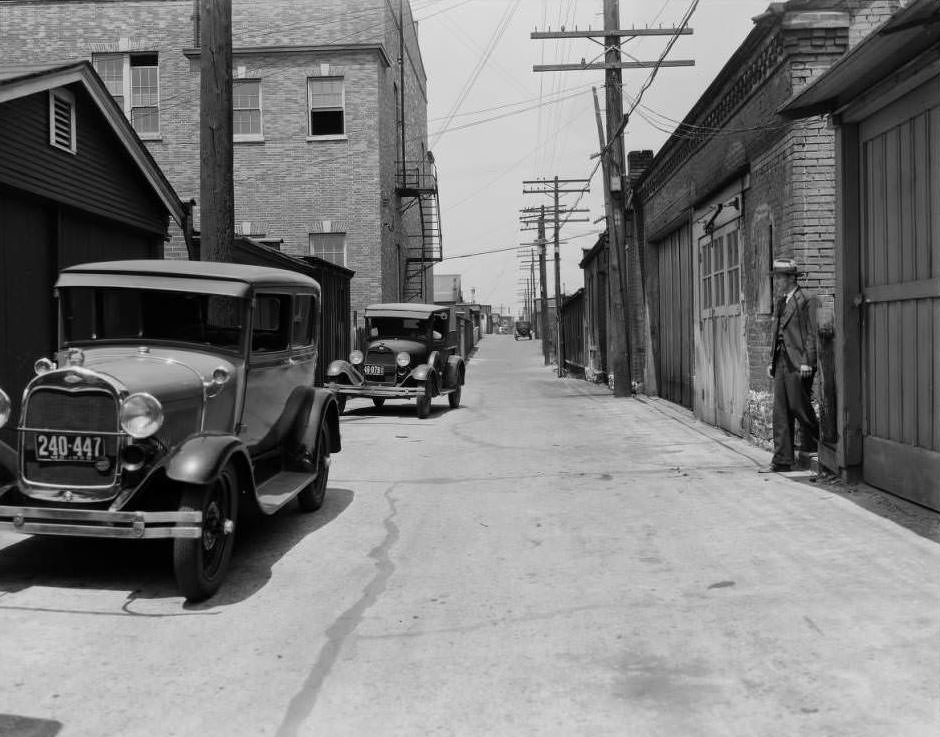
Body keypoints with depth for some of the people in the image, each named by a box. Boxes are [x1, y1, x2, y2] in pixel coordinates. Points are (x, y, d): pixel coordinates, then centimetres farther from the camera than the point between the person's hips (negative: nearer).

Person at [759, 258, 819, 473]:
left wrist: (807, 362, -17)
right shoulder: (781, 302, 18)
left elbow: (812, 335, -11)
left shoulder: (806, 301, -7)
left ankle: (814, 445, 19)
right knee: (780, 412, 6)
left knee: (798, 406, -4)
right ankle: (781, 460, 9)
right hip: (782, 363, 8)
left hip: (798, 364, -8)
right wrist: (772, 362, 16)